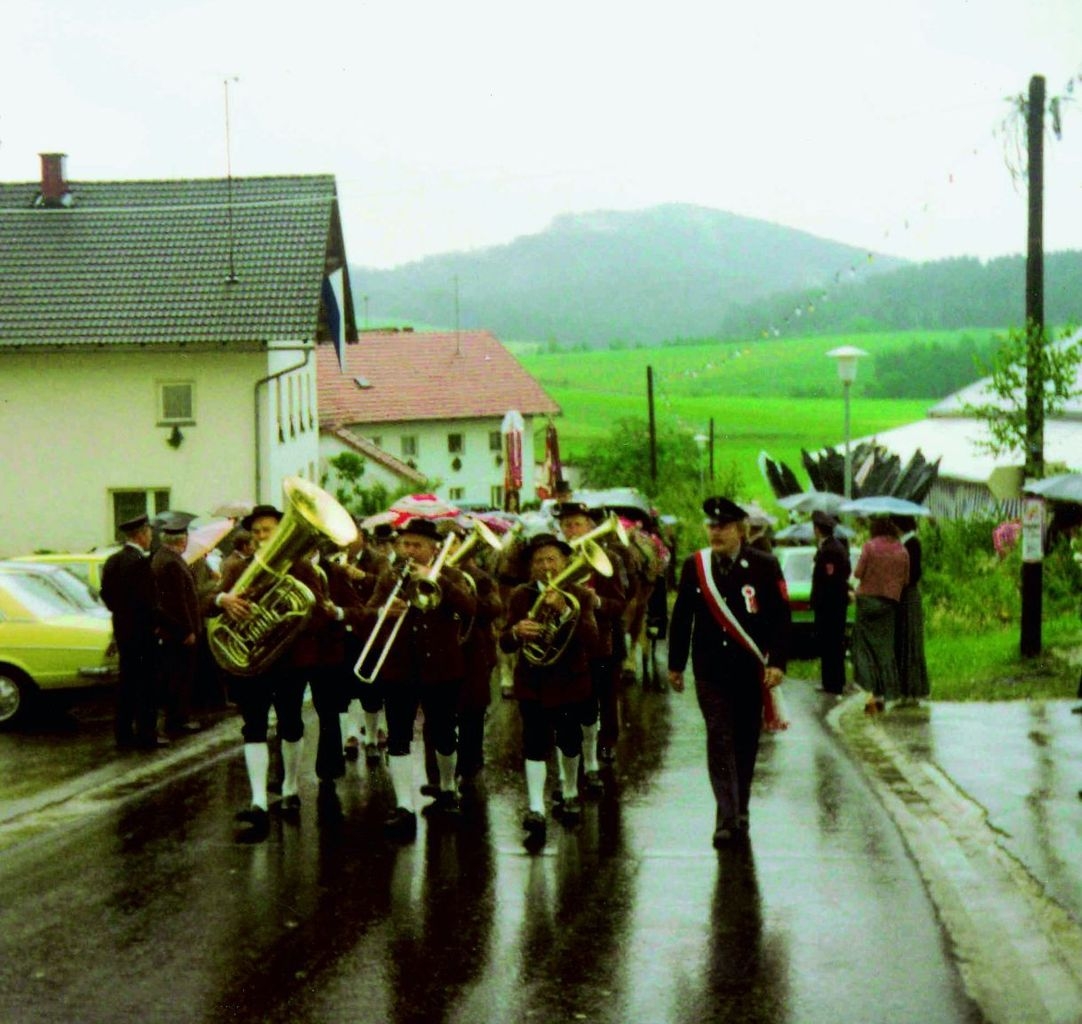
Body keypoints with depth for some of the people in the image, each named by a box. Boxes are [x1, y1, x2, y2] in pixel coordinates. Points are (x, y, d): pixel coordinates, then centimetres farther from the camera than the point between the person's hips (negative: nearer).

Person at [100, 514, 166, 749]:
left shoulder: (112, 561, 8)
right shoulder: (141, 562, -18)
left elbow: (106, 594, 10)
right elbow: (147, 598, -21)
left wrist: (119, 611, 15)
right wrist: (156, 623, -10)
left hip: (121, 628, 8)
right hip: (143, 630, -8)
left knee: (127, 680, 13)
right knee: (147, 683, -1)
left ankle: (123, 733, 16)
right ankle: (147, 735, 1)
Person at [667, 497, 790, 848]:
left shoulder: (764, 566, -3)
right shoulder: (694, 566, 3)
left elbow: (780, 617, -3)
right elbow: (681, 617, 9)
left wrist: (777, 662, -12)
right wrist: (676, 664, 10)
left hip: (750, 670, 0)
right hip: (710, 670, 0)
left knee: (745, 741, 9)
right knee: (720, 739, -7)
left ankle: (739, 810, 24)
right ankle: (727, 817, -10)